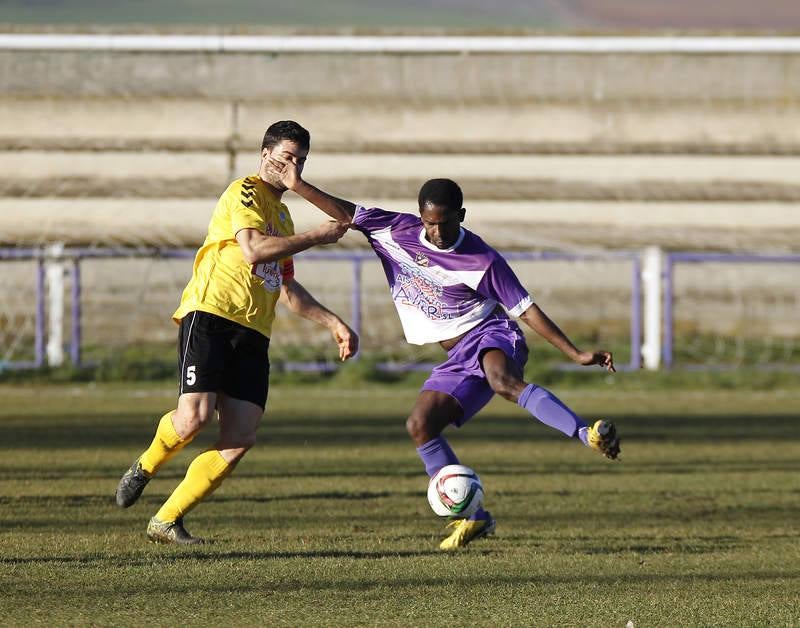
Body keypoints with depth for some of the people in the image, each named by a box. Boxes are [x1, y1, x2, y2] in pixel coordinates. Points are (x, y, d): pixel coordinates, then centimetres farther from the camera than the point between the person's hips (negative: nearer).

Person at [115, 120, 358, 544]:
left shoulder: (282, 215, 28)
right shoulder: (245, 192, 1)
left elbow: (287, 290, 36)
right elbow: (253, 251, -16)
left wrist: (333, 324, 32)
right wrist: (317, 237, -9)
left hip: (253, 334, 8)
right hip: (211, 314, -8)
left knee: (240, 439, -8)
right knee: (195, 416, -23)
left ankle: (166, 522, -1)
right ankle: (145, 467, 10)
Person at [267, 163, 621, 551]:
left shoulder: (482, 261, -14)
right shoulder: (400, 232, -1)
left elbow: (527, 310, -9)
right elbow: (348, 214, 6)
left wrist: (576, 354, -13)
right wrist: (297, 185, 0)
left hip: (491, 336, -7)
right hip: (459, 359, 7)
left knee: (503, 380, -40)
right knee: (420, 425, -7)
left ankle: (589, 435, -57)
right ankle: (472, 516, -1)